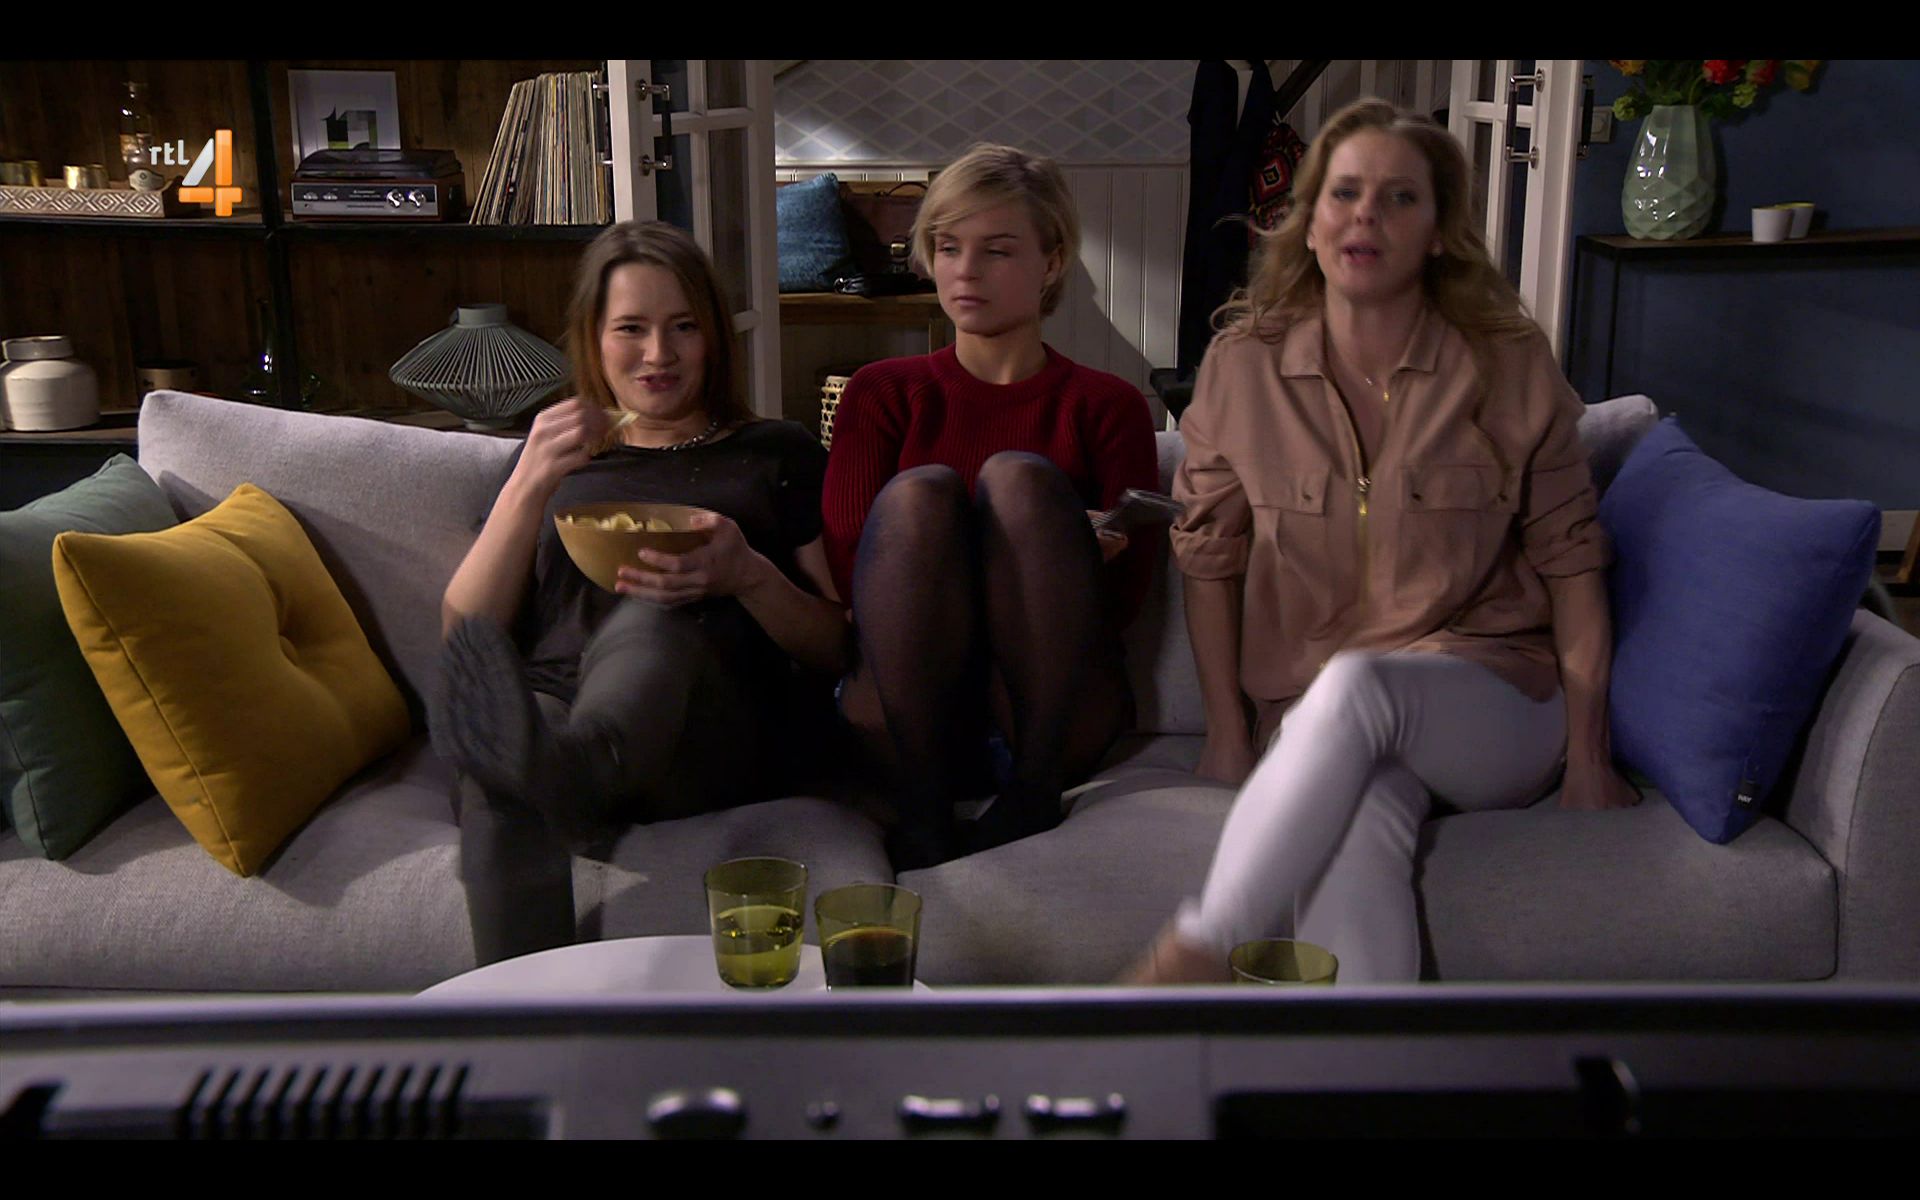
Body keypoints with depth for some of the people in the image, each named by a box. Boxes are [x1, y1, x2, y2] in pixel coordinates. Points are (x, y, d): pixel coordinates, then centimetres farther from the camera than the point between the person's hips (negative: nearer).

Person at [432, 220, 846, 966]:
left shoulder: (777, 456, 21)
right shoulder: (553, 459, 27)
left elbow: (837, 651, 13)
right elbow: (464, 637, 14)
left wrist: (749, 576, -8)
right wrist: (529, 487, -1)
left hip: (719, 734, -2)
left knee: (650, 620, -37)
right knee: (498, 779, -36)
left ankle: (547, 768, -67)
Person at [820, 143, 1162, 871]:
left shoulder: (1105, 405, 13)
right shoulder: (883, 393, 15)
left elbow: (1123, 596, 2)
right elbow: (842, 565, 1)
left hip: (1053, 719, 0)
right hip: (905, 714, 1)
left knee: (1019, 476, -23)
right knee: (919, 490, -25)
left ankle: (1031, 795, -24)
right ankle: (921, 809, -26)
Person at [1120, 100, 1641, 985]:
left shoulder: (1512, 366, 1)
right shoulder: (1242, 366, 3)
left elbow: (1570, 560, 5)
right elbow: (1208, 557, 8)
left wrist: (1588, 757, 2)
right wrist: (1227, 732, 4)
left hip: (1491, 710, 0)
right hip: (1315, 725, 1)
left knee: (1357, 684, -36)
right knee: (1354, 835, -35)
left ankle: (1192, 951, -32)